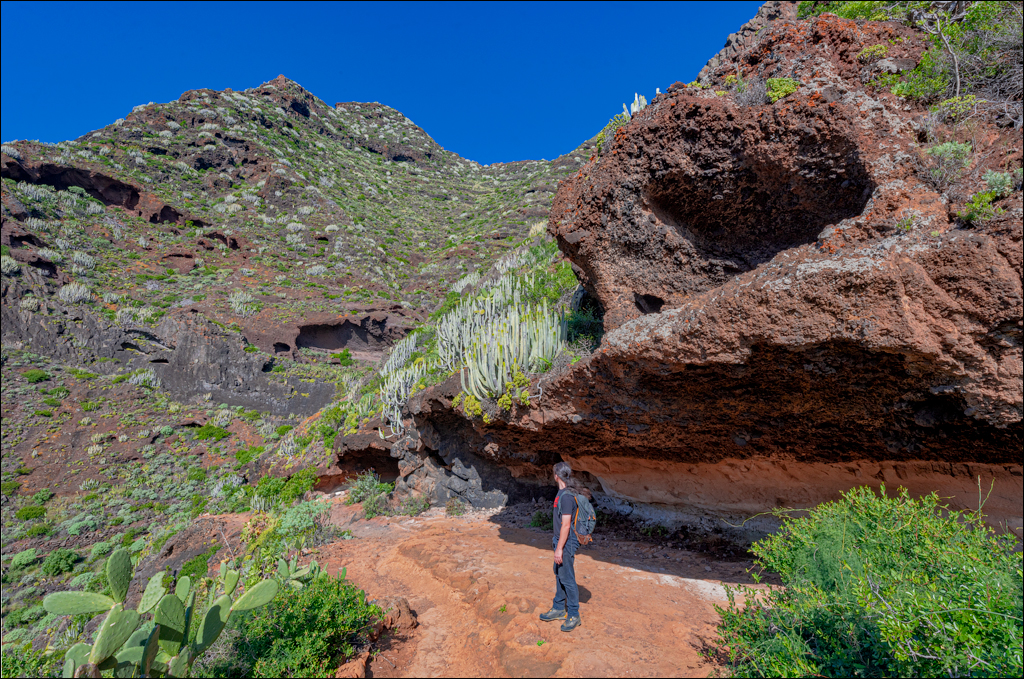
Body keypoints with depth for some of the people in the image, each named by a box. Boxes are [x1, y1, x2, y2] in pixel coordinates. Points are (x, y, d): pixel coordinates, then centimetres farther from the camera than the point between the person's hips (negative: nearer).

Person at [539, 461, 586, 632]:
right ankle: (559, 609, 32)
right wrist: (556, 540, 24)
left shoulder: (567, 496, -24)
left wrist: (559, 548, -20)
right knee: (559, 576, 19)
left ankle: (574, 616, 14)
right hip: (560, 541, 10)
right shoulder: (562, 493, 6)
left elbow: (566, 525, -24)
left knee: (568, 579, 1)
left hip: (566, 544, -10)